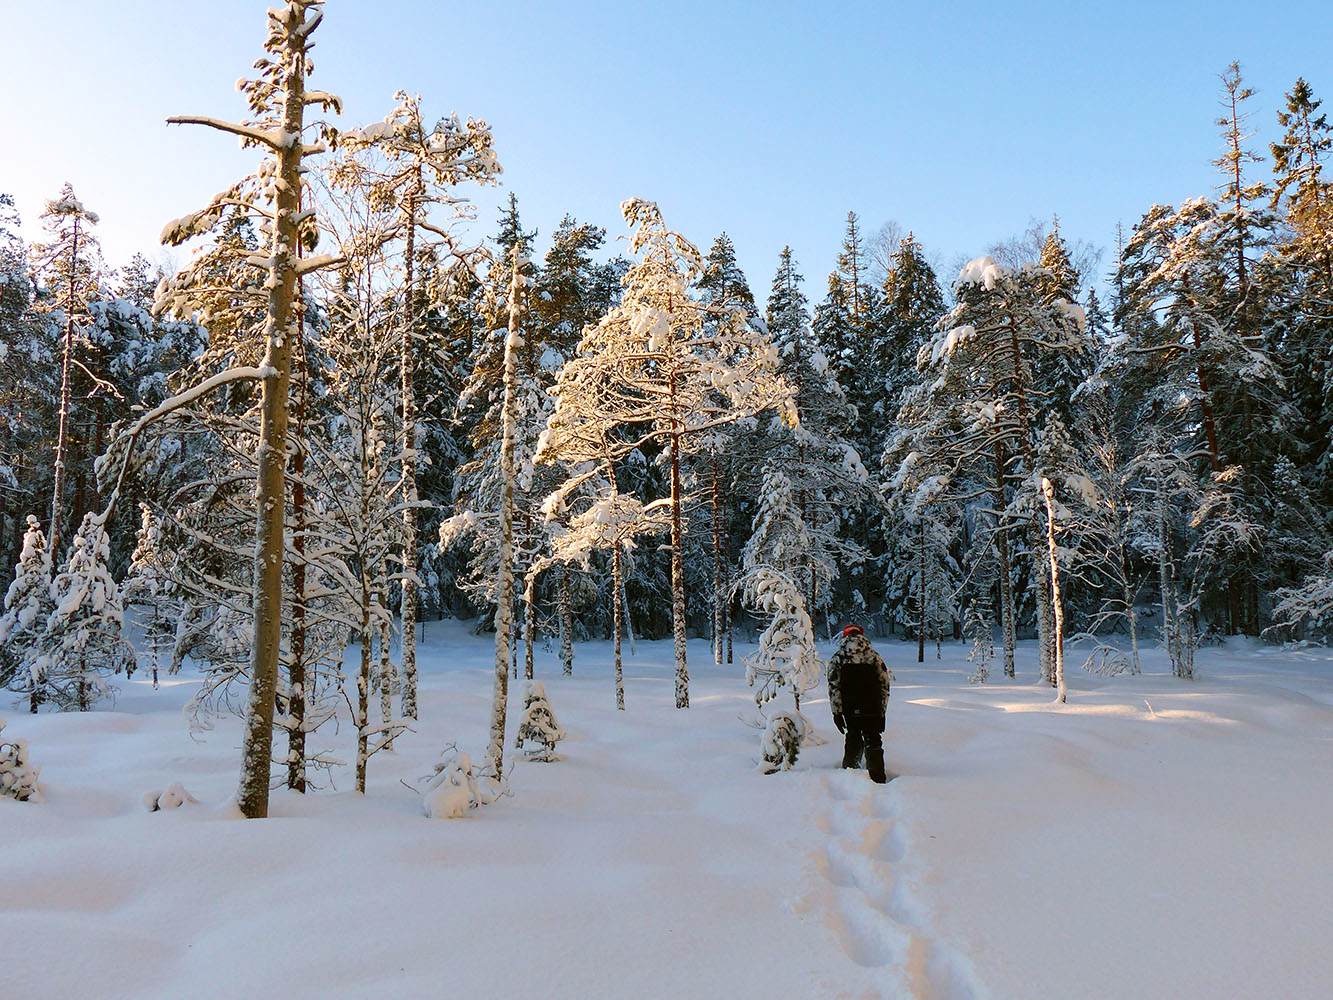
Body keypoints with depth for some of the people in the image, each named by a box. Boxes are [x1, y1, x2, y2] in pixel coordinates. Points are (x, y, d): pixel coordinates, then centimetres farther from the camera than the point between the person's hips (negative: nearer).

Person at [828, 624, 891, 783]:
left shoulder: (837, 658, 1)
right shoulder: (875, 657, 4)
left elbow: (834, 688, -4)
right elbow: (885, 686, 4)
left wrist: (837, 712, -1)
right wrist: (882, 712, 9)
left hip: (850, 711, 1)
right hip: (873, 711, -1)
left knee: (853, 742, 17)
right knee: (874, 744, 5)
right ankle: (877, 779, -2)